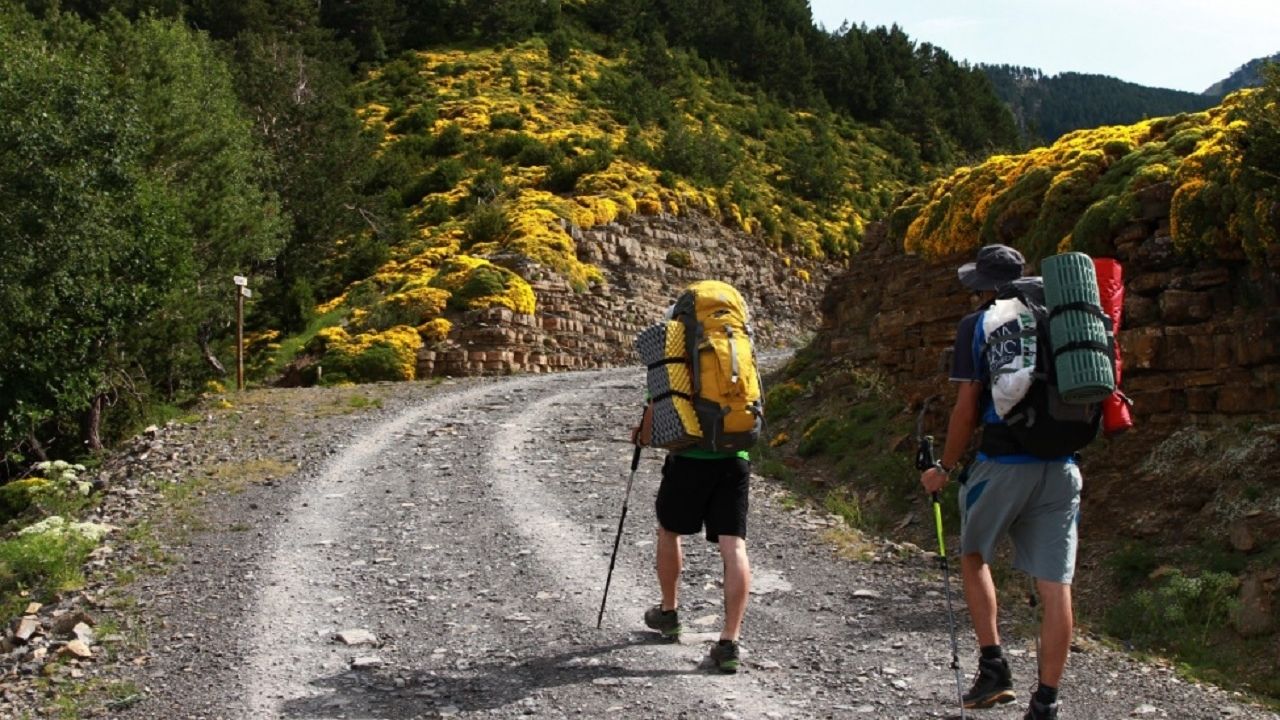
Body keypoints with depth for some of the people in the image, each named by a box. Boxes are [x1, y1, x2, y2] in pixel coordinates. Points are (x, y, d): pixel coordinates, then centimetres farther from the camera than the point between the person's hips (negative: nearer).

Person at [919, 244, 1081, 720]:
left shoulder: (976, 326, -1)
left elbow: (966, 411, -5)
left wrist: (944, 468, 6)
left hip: (1002, 465, -3)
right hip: (1060, 467, 3)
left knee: (974, 556, 20)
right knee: (1055, 585, 3)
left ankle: (993, 667, 12)